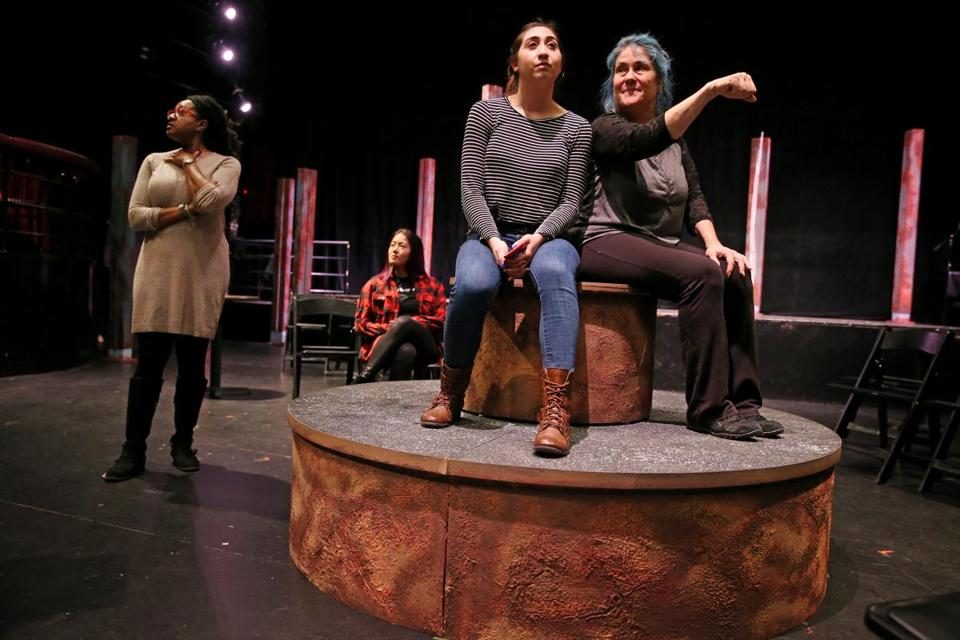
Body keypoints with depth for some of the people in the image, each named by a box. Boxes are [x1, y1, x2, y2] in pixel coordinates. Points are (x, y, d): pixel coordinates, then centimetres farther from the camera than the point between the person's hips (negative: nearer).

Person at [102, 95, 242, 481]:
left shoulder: (226, 163, 5)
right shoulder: (154, 161, 13)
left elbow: (211, 202, -15)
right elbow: (135, 216, 4)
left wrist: (188, 163, 0)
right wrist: (185, 210, -9)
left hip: (202, 272, -2)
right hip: (158, 271, 2)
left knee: (192, 364, 4)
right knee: (148, 364, 0)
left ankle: (182, 443, 19)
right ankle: (133, 450, 7)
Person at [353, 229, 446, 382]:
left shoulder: (432, 286, 12)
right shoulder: (375, 284, 12)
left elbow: (441, 321, 4)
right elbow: (361, 323, 9)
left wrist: (405, 324, -11)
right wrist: (388, 329, -10)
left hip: (424, 348, 0)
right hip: (382, 348, 0)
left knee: (404, 320, -34)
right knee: (405, 351, -38)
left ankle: (364, 377, -39)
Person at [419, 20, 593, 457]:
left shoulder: (576, 128, 7)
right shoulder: (485, 113, 4)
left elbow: (570, 202, 2)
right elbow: (470, 191, -2)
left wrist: (539, 236, -18)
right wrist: (494, 240, -18)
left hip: (547, 238, 1)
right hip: (488, 234, 0)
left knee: (555, 273, -38)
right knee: (473, 285, -36)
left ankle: (556, 409, -46)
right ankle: (450, 393, -12)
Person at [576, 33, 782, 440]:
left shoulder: (676, 141, 17)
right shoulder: (605, 128, -4)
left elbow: (694, 198, 9)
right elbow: (650, 138, -26)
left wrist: (713, 242, -9)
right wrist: (711, 90, -37)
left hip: (660, 244, 7)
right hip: (608, 242, -6)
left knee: (735, 275, -17)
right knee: (702, 274, -28)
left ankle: (742, 402, -12)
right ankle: (708, 409, -21)